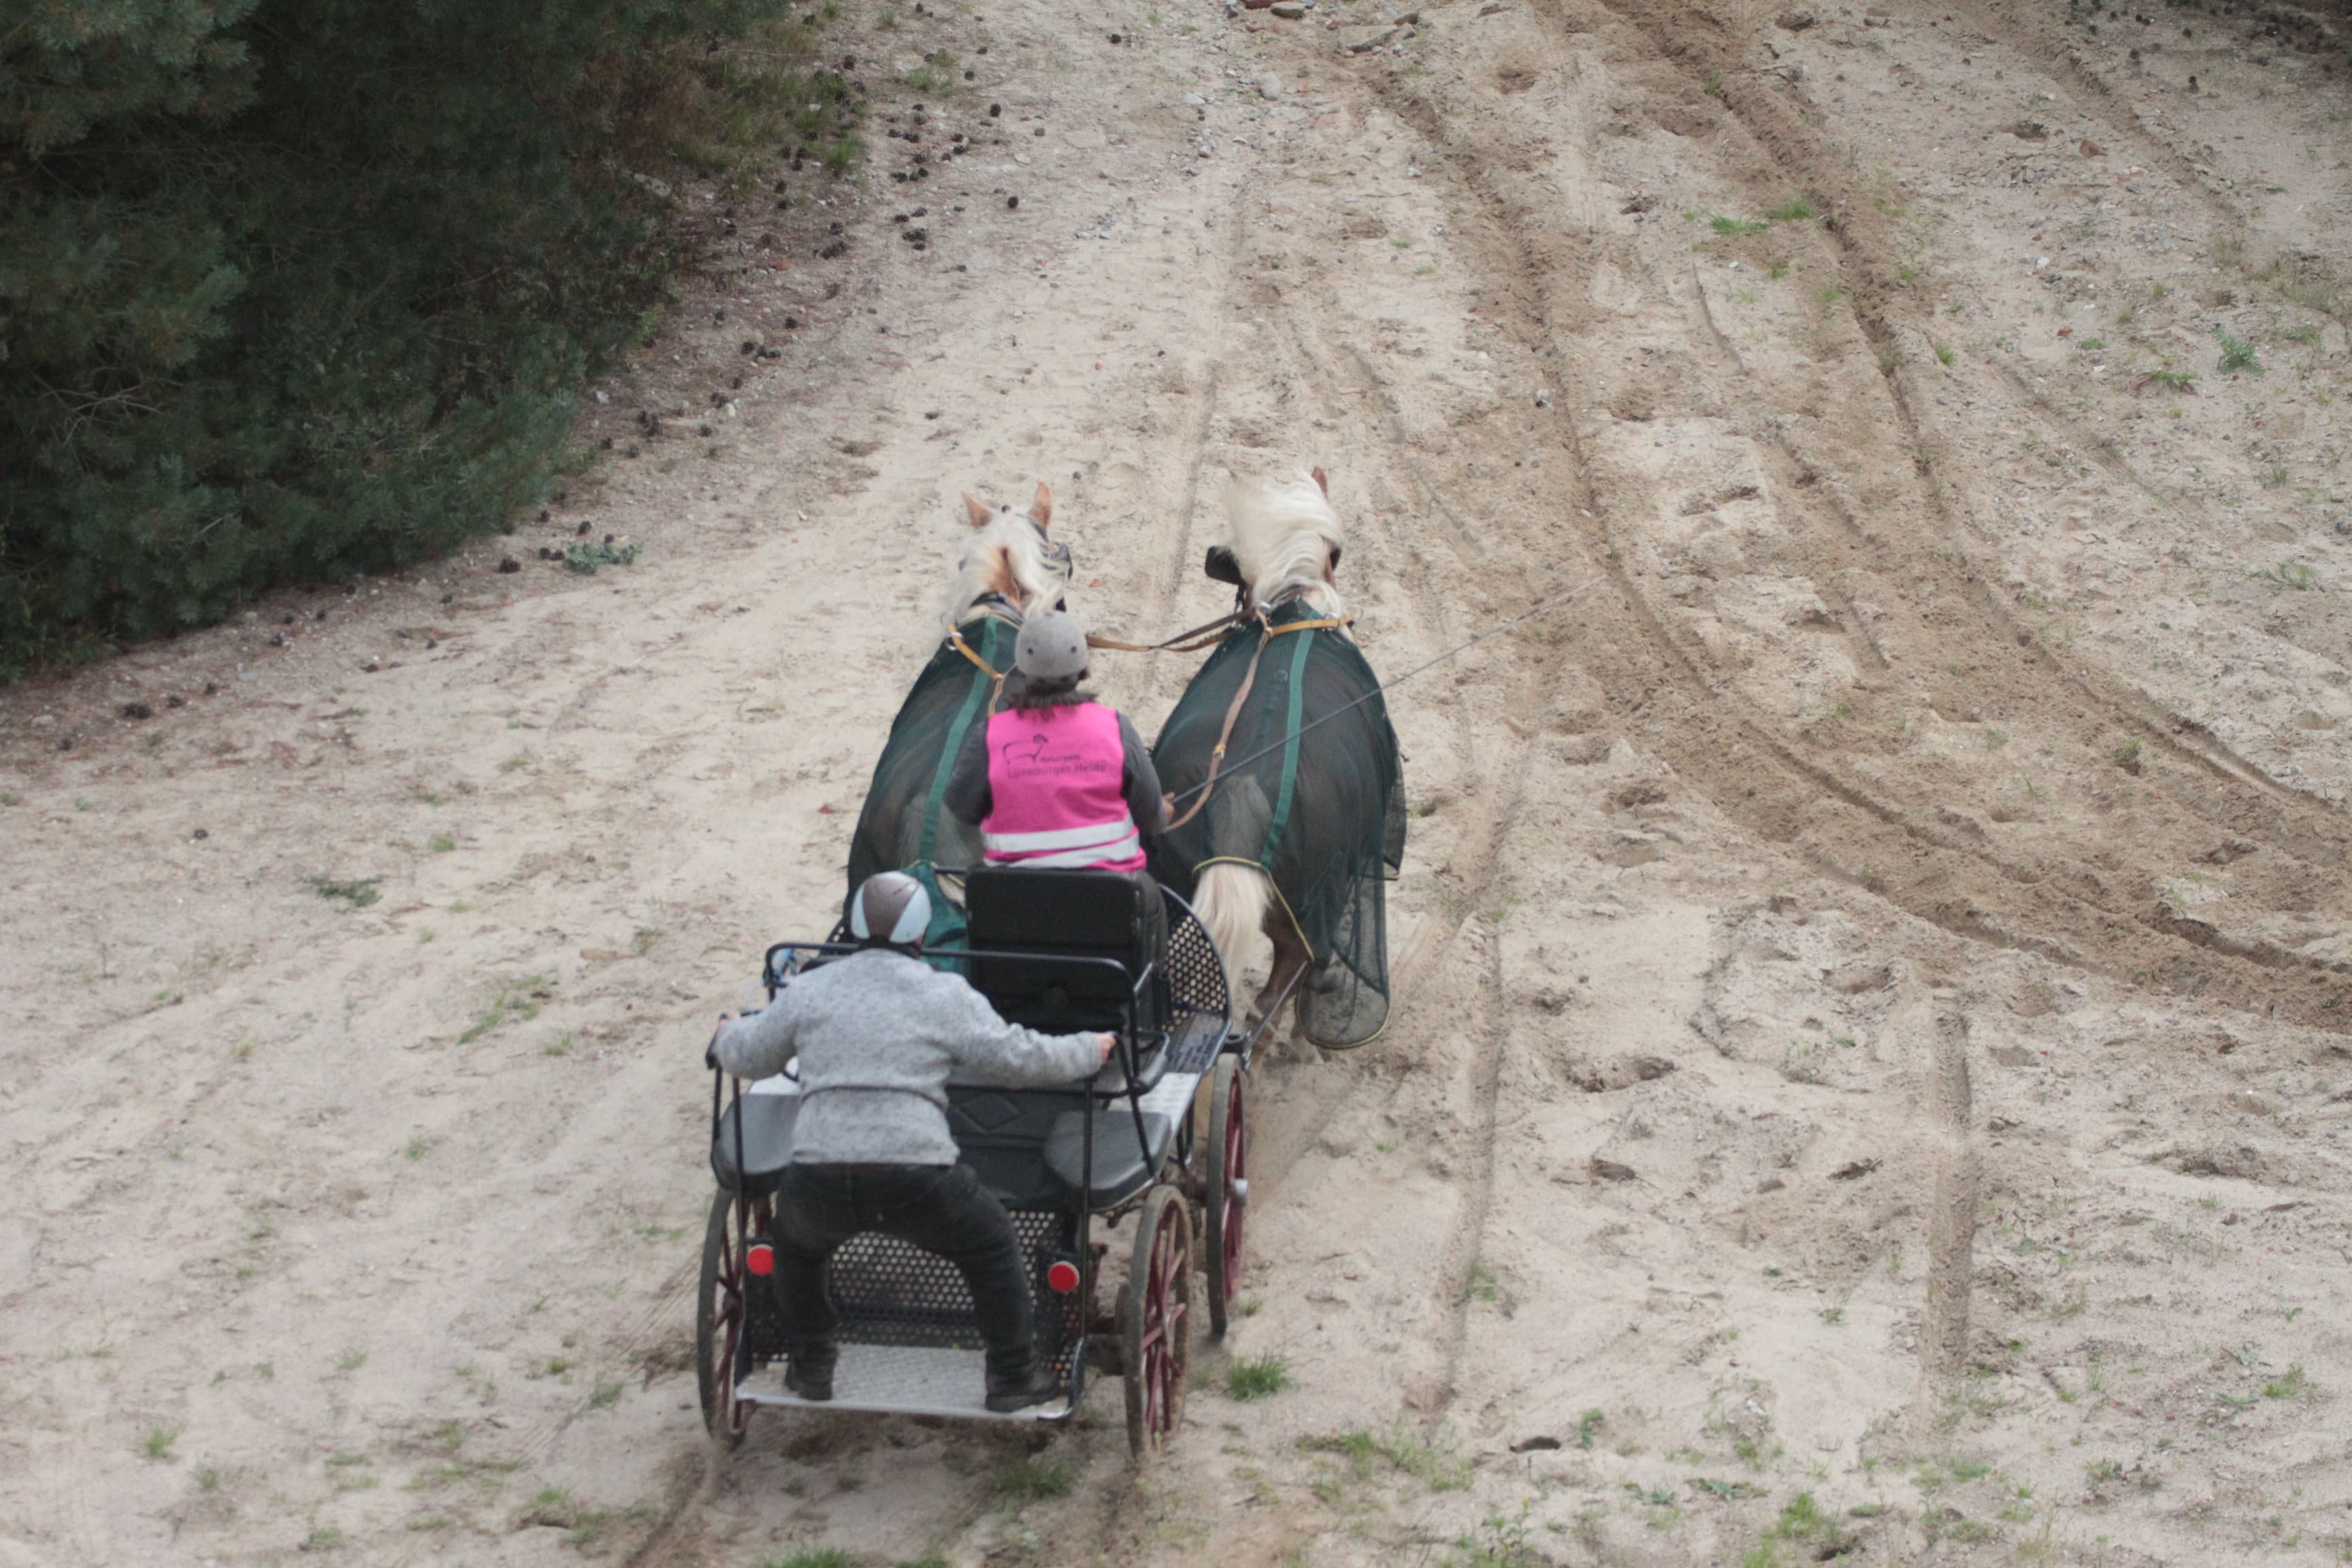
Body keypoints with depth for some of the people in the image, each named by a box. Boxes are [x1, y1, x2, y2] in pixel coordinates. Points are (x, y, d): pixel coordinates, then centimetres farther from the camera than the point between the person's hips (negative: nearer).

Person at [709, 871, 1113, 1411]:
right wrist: (1090, 1050, 24)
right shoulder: (947, 996, 7)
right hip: (916, 1178, -2)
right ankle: (1013, 1377, 23)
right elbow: (1019, 1059, 7)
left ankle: (810, 1367, 37)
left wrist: (730, 1032, 48)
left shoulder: (809, 990, 14)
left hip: (819, 1178, 2)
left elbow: (748, 1057, 24)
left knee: (796, 1243, 35)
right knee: (993, 1247, 21)